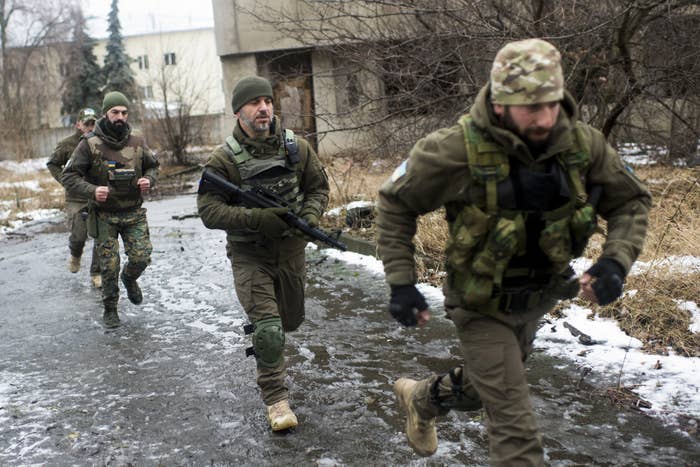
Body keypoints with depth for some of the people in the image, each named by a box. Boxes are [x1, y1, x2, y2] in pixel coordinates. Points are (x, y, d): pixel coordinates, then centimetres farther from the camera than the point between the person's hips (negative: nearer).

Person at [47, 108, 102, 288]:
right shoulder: (66, 144, -3)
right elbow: (52, 164, 11)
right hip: (75, 199, -1)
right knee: (78, 235, -7)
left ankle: (96, 274, 13)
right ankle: (75, 255, 30)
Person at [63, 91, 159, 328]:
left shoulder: (137, 142, -1)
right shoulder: (90, 144, -10)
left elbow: (153, 166, 15)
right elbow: (69, 176, -8)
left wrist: (148, 180, -8)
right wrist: (92, 190, -25)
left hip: (134, 213, 2)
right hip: (104, 215, -2)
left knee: (141, 257, -6)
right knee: (109, 264, 0)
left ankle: (129, 279, 30)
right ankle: (110, 308, 20)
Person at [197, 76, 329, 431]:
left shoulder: (297, 148, -3)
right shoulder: (223, 159, -13)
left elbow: (318, 187, 8)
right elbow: (209, 211, -17)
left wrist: (311, 216, -13)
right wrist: (260, 218, -28)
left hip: (291, 251, 4)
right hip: (249, 255, -4)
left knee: (290, 319, 20)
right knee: (268, 329, -14)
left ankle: (260, 327, 54)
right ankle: (276, 398, 2)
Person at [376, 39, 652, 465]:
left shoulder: (583, 144, -16)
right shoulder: (457, 150, -28)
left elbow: (631, 201, -2)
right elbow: (396, 205, -13)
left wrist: (616, 260, -20)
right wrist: (401, 282, -18)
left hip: (539, 299, 6)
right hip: (483, 305, -5)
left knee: (481, 387, 30)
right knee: (516, 430, -5)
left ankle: (421, 399, 61)